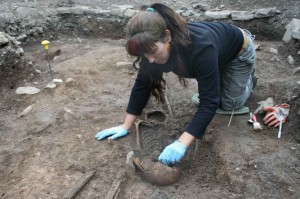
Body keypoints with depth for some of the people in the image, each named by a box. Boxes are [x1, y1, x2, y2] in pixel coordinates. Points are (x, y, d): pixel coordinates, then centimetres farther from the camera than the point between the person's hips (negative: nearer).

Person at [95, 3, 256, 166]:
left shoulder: (201, 48, -48)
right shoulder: (152, 47, -29)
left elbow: (209, 103, -45)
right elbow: (142, 84, -19)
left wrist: (181, 144, -53)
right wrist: (125, 127, -19)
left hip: (238, 50, -5)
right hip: (217, 55, 5)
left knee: (229, 105, 0)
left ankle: (249, 79, 28)